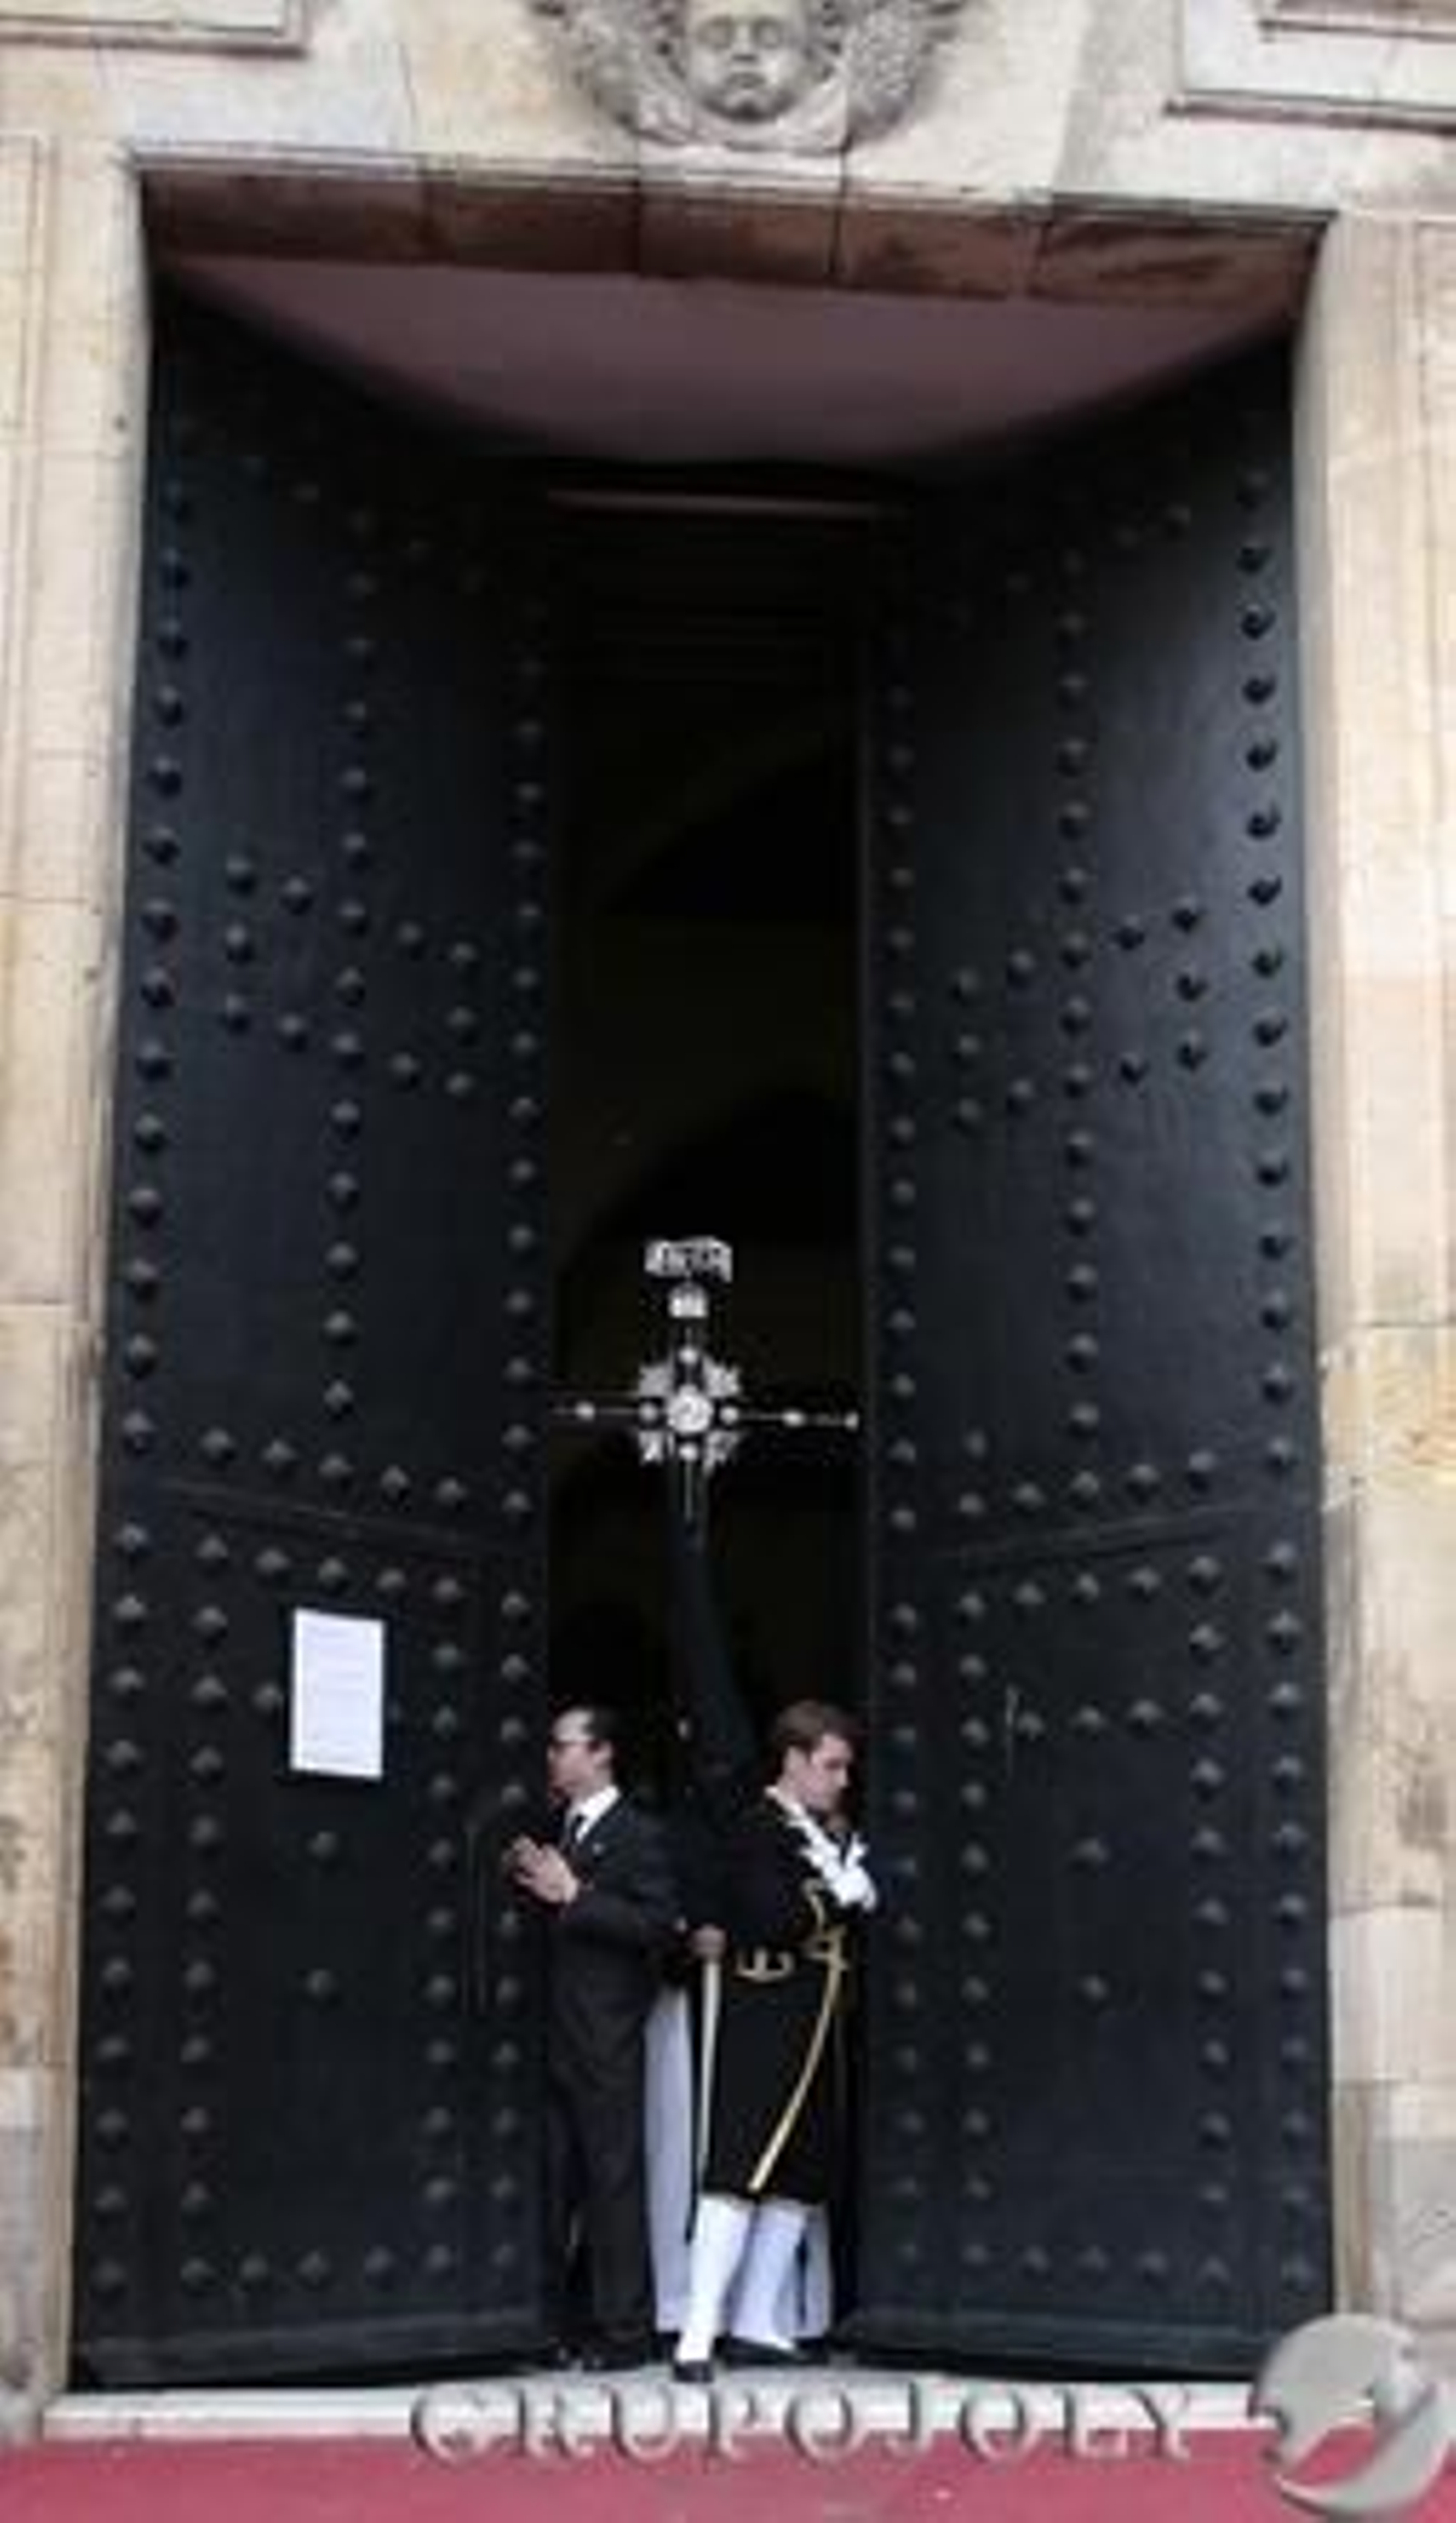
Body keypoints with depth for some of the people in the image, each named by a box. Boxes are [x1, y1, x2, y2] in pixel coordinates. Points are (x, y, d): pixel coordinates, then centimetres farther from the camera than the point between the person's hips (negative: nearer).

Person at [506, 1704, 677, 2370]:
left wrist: (571, 1896, -18)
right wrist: (526, 1881, 0)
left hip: (605, 2039, -7)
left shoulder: (637, 1834, -6)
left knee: (614, 2178, -2)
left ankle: (624, 2332, 4)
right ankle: (548, 2322, 17)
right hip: (556, 2036, 7)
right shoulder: (559, 1831, 16)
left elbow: (657, 1923, -16)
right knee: (555, 2181, 10)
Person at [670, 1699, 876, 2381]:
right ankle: (698, 2336, -12)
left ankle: (756, 2325, 18)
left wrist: (853, 1887, -5)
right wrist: (837, 1896, -11)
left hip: (818, 2029, 9)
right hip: (764, 2026, -9)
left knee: (801, 2178, 10)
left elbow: (856, 1916, 14)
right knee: (739, 2173, -12)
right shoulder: (759, 1829, -10)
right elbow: (770, 1921, -20)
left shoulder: (834, 1833, 15)